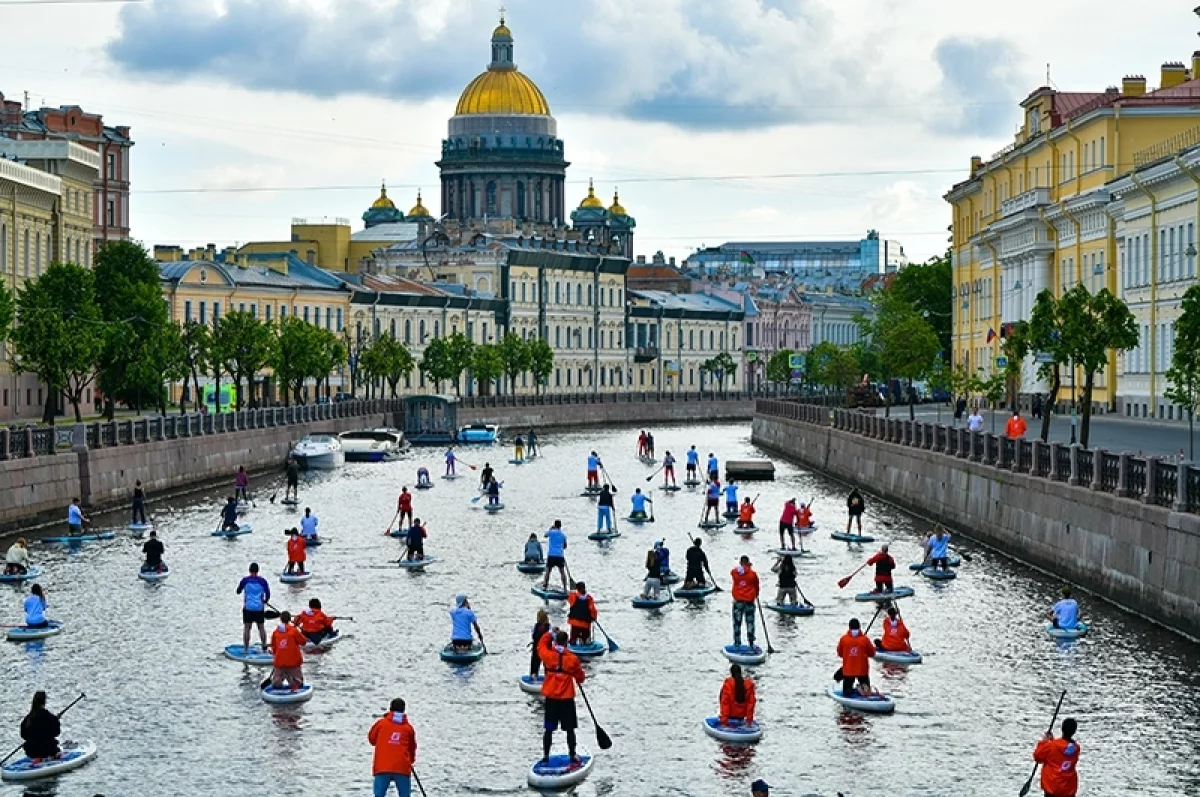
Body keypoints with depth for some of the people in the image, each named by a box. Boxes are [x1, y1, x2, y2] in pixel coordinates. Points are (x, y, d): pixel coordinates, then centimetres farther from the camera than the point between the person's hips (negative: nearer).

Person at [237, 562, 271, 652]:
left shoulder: (245, 580, -5)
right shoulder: (262, 581, -5)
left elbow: (238, 592, 7)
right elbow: (268, 594, -5)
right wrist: (265, 602, 15)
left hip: (247, 608, -1)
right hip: (259, 608, 1)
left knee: (246, 628, 6)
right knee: (261, 627, 13)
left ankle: (246, 649, 5)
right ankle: (264, 647, 16)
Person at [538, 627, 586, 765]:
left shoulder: (548, 655, -8)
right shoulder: (572, 659, -11)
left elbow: (541, 646, 17)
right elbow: (580, 677, 3)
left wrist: (550, 633, 24)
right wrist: (581, 679, 25)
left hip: (550, 698, 2)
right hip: (567, 698, -2)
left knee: (549, 729, 9)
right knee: (570, 729, 7)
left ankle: (545, 756, 11)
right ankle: (572, 756, 11)